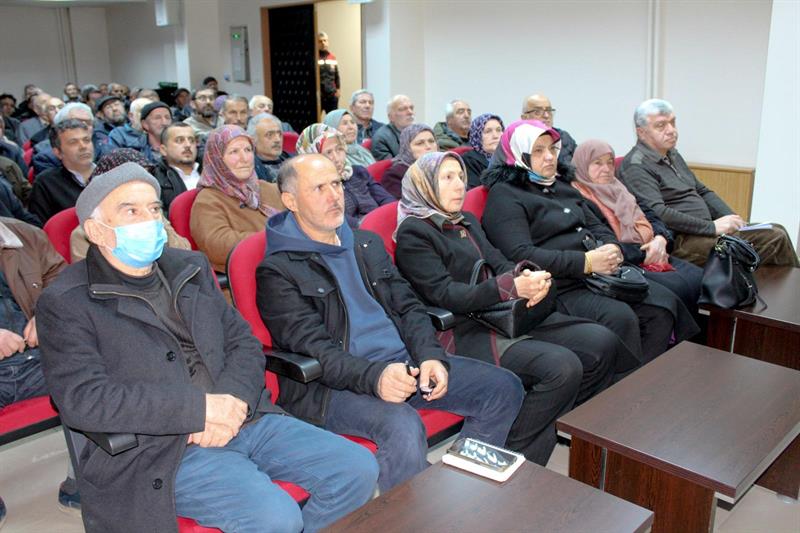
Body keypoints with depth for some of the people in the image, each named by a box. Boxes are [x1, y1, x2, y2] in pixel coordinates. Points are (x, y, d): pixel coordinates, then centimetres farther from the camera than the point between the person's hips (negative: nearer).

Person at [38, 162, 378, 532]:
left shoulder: (190, 268, 15)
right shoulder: (64, 303, -2)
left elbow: (244, 342, 13)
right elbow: (80, 397, -15)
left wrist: (233, 401, -10)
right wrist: (200, 408, -19)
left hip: (243, 419, 6)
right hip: (161, 450, -6)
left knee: (358, 469, -4)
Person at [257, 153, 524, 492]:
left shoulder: (367, 244, 19)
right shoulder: (277, 271, -3)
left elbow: (408, 307, 15)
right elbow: (312, 347, -14)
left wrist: (430, 356, -4)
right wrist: (374, 376, -30)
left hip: (404, 363, 7)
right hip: (335, 384, -7)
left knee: (505, 388, -3)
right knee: (403, 427, -36)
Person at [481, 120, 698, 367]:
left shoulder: (562, 187, 22)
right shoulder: (504, 195, -5)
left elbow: (597, 226, 23)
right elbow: (520, 255, -17)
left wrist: (612, 249, -3)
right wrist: (586, 262, -20)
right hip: (560, 287, -8)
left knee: (663, 302, -8)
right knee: (621, 317, -29)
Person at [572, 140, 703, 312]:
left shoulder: (618, 189, 23)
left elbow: (650, 216, 18)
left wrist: (661, 239, -4)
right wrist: (643, 254, -14)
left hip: (653, 257, 8)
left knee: (701, 277, -11)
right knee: (682, 286, -25)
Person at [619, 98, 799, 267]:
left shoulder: (673, 155, 20)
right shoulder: (635, 167, -10)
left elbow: (703, 191, 26)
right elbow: (658, 213, -22)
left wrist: (730, 218, 8)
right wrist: (712, 227, -20)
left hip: (705, 230, 9)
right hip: (681, 240, -9)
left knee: (776, 233, -6)